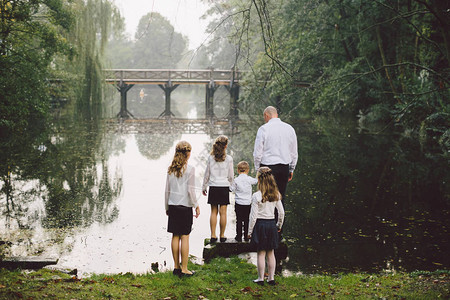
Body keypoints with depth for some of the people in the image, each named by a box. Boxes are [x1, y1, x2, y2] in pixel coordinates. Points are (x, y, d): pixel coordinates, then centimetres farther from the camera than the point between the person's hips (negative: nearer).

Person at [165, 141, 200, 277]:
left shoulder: (171, 169, 4)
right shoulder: (190, 169, -11)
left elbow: (167, 190, 8)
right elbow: (190, 191, -12)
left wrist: (167, 207, 17)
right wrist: (196, 206, -1)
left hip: (173, 205, 5)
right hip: (185, 206, -5)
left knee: (175, 236, 10)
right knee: (185, 237, 0)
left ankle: (176, 266, 16)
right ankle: (184, 269, 2)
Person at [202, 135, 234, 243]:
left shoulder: (210, 158, -4)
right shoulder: (229, 159, -7)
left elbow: (207, 174, 3)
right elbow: (231, 176, 1)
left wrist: (204, 187, 15)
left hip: (213, 187, 1)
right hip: (224, 187, -1)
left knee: (213, 212, 6)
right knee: (223, 212, 4)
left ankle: (213, 235, 6)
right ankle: (222, 236, 8)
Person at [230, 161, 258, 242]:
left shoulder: (236, 180, -7)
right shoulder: (249, 179, -6)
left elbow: (232, 190, -3)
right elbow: (256, 181, 10)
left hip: (238, 203, -1)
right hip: (248, 203, 1)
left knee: (239, 220, 4)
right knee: (247, 220, 9)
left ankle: (239, 236, 6)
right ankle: (246, 236, 13)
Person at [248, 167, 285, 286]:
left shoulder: (256, 196, -14)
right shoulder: (276, 195, 0)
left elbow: (253, 216, -12)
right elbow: (281, 212, 5)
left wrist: (250, 231, -3)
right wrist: (279, 226, 20)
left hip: (260, 224, -4)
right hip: (272, 224, 4)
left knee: (261, 253, 3)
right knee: (271, 253, 12)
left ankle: (261, 279, 9)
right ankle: (271, 278, 17)